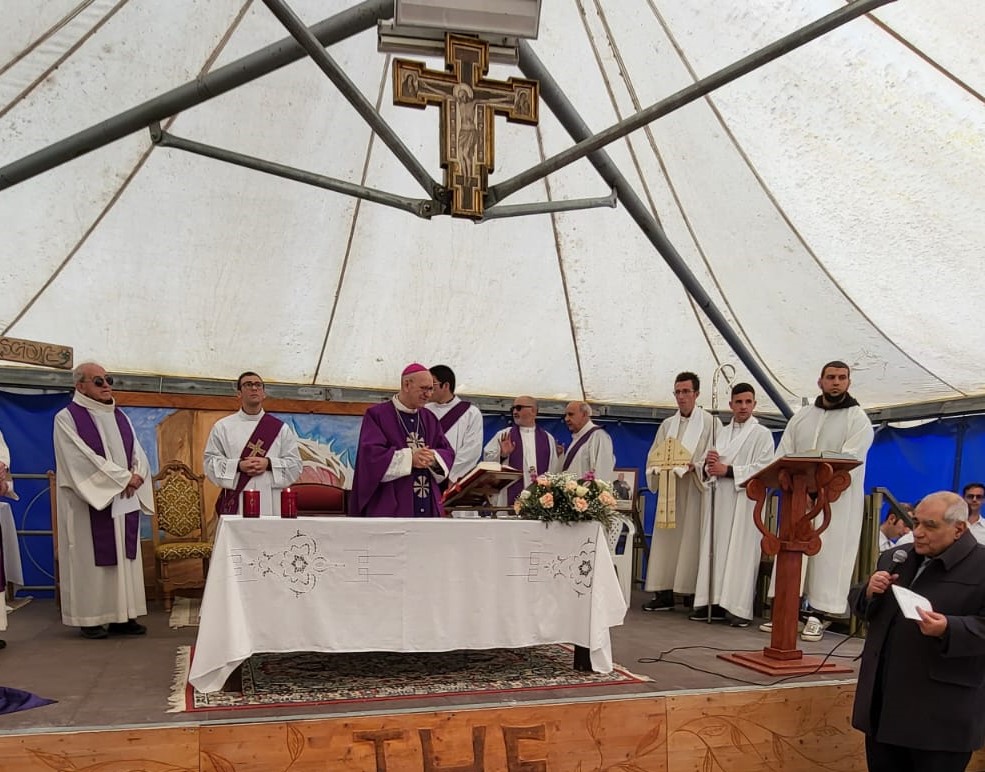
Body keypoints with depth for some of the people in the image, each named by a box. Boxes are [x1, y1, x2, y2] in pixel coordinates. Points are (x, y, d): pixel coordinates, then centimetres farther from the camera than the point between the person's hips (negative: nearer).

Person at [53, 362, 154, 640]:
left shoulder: (119, 417, 14)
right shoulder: (67, 418, -6)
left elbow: (138, 453, 10)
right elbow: (83, 459, -15)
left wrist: (137, 475, -11)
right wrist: (123, 478, -16)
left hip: (125, 500, 6)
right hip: (90, 502, -6)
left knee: (125, 557, 6)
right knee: (91, 560, -1)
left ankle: (122, 616, 11)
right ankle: (91, 618, 8)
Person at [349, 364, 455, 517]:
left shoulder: (429, 418, 16)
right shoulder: (377, 415, -2)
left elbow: (448, 452, 11)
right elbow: (371, 454, -12)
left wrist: (433, 458, -12)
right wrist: (409, 458, -21)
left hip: (427, 506, 6)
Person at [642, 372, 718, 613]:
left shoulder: (710, 423, 2)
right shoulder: (667, 425, 16)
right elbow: (652, 458, 16)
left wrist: (693, 467, -21)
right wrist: (660, 468, -5)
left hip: (695, 492, -5)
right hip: (669, 491, 5)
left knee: (692, 540, -7)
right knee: (666, 539, 3)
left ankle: (697, 597, -1)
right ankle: (664, 595, 6)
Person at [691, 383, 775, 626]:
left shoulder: (762, 434, 0)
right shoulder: (722, 433, 17)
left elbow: (762, 469, -11)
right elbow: (708, 469, 18)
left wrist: (727, 470, -14)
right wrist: (708, 465, -5)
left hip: (744, 500, -5)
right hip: (718, 499, 6)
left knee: (740, 551, -6)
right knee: (714, 549, 3)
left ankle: (738, 608, -4)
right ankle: (714, 602, 8)